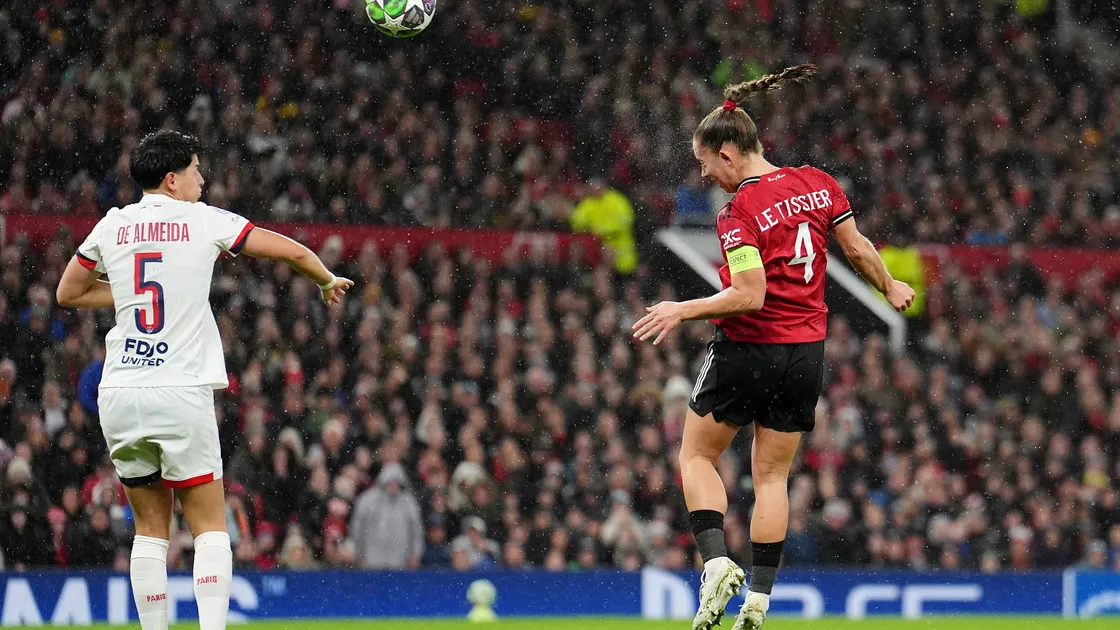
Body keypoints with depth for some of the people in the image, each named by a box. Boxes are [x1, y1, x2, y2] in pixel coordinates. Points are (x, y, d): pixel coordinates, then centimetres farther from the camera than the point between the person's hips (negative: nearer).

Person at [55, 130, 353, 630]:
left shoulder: (111, 227, 10)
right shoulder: (204, 221, 1)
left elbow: (67, 293, 23)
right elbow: (293, 251, 7)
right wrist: (329, 282, 27)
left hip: (118, 396, 4)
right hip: (180, 393, -4)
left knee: (150, 529, 12)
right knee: (210, 527, 1)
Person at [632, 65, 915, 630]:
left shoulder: (738, 212, -17)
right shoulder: (817, 184, 1)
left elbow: (749, 296, -22)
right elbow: (857, 249, 9)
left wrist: (682, 311, -13)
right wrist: (891, 288, 26)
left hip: (749, 349, -6)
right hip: (807, 351, 6)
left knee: (696, 455, 13)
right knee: (772, 476, 11)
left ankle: (716, 560, -7)